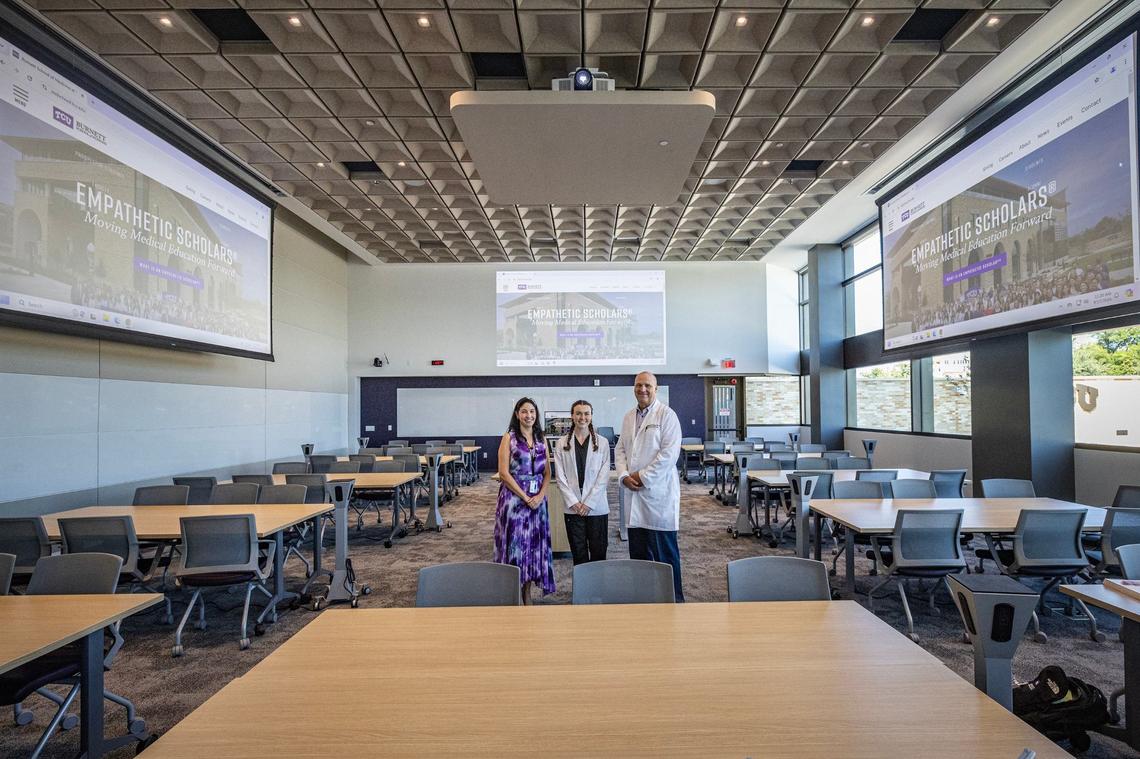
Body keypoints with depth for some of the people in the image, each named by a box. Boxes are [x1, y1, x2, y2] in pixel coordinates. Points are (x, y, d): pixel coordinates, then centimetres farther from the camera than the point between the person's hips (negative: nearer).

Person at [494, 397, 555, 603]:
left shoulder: (541, 439, 9)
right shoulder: (509, 437, -4)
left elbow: (547, 472, 8)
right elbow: (504, 473, -10)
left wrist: (540, 495, -8)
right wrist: (525, 497, -13)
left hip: (538, 498, 5)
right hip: (513, 496, -4)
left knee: (534, 543, 8)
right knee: (514, 542, 0)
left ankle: (527, 593, 20)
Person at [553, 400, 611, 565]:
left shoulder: (602, 443, 1)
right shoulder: (562, 444, 4)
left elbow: (604, 475, -3)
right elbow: (560, 476, 1)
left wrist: (589, 503, -10)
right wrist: (573, 502, -8)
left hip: (597, 507, -1)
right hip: (572, 507, 1)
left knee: (598, 552, 5)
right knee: (578, 553, 7)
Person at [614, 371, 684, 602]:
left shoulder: (666, 414, -6)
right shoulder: (628, 418, 15)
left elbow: (669, 452, -14)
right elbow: (620, 449, 16)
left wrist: (642, 476, -13)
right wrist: (624, 475, -2)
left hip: (658, 492, -6)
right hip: (634, 493, 6)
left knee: (664, 550, 1)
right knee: (638, 551, 11)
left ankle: (674, 598, 14)